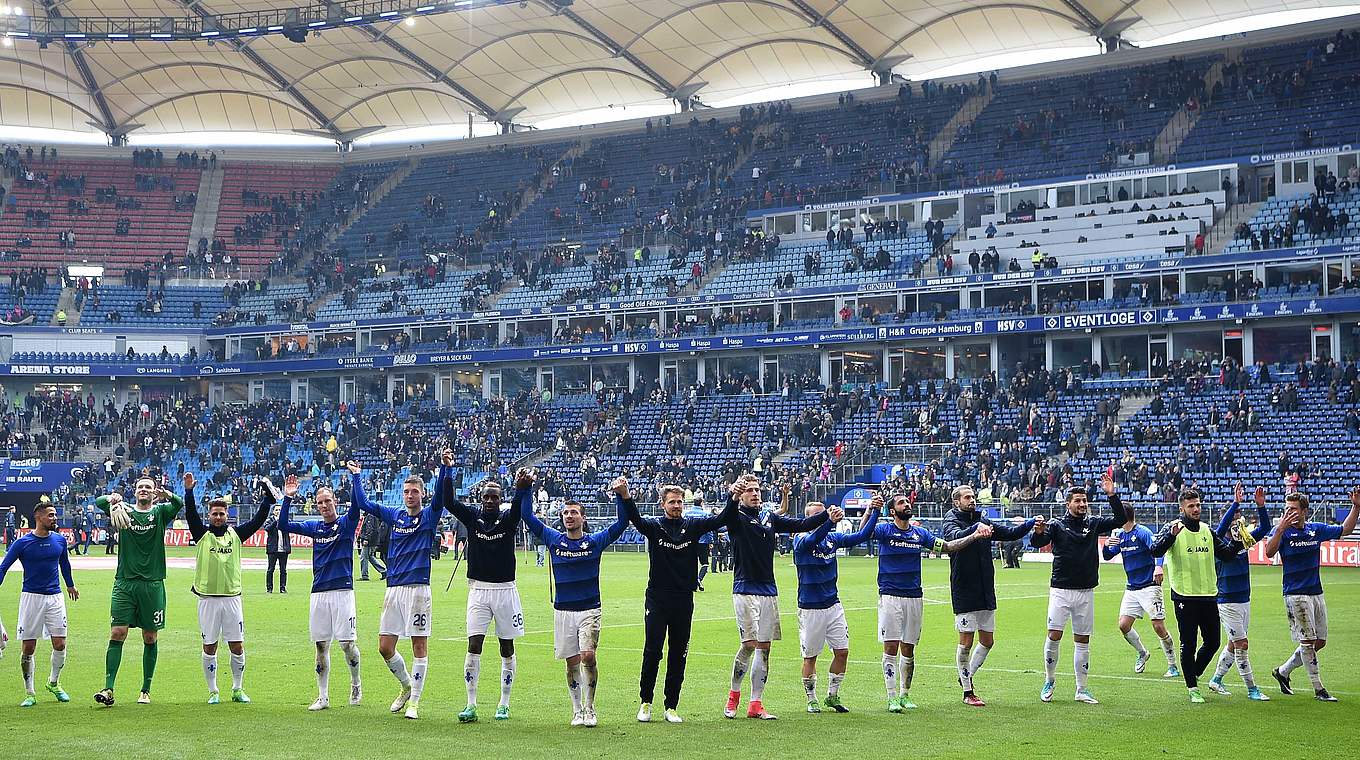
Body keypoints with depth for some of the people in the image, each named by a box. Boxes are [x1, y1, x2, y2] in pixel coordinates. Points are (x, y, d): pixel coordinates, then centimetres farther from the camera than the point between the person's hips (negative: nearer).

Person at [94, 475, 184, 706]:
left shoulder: (160, 512, 7)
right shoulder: (124, 510, 9)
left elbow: (178, 504, -12)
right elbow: (98, 502, -6)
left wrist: (166, 494, -34)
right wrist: (112, 498, -28)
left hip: (153, 584, 0)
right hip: (124, 583, 0)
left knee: (150, 638, 5)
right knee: (117, 634, -8)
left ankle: (146, 691, 14)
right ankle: (108, 689, -10)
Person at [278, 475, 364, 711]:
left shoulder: (346, 523, 1)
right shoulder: (315, 527, 12)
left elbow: (356, 506, -17)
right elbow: (284, 525, 9)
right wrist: (288, 498, -2)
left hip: (342, 591, -4)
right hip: (319, 593, 4)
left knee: (347, 643, -5)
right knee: (321, 645, 5)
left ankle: (356, 684, 20)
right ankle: (323, 697, 11)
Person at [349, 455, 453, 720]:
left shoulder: (429, 516, 1)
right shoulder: (395, 515, 14)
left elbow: (442, 497, -17)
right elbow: (363, 503, 19)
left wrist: (446, 469, -31)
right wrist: (356, 476, 20)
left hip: (418, 588, -5)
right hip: (393, 589, 5)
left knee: (419, 645, -2)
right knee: (385, 647, 5)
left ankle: (414, 702, 5)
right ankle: (407, 686, 28)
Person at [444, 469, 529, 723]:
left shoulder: (507, 519, 0)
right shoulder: (472, 517, 3)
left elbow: (522, 507, -21)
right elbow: (449, 502, -11)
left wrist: (523, 488, -43)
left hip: (505, 590, 0)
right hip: (478, 590, 0)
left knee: (507, 648, 6)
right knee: (474, 646, -8)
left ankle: (504, 704, 15)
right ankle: (471, 705, -6)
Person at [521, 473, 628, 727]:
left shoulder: (595, 541, 2)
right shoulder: (554, 539, 6)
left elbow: (622, 522, -4)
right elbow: (527, 516, 6)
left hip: (590, 610, -2)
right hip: (563, 611, 2)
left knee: (588, 656, -16)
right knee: (572, 662, 4)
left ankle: (589, 708, -2)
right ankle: (577, 711, 15)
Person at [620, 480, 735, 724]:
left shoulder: (693, 525, 6)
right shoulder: (654, 525, 0)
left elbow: (721, 519, -4)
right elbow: (634, 518, -19)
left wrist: (734, 499, -23)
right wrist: (625, 497, -39)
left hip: (684, 601, 2)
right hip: (657, 600, -2)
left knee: (678, 656, 6)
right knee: (652, 652, -1)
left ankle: (671, 707, 14)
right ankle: (645, 703, 13)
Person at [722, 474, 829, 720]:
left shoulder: (770, 517, 15)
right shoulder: (737, 518, -2)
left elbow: (800, 524, 13)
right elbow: (728, 513, -25)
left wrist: (827, 515, -2)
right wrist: (731, 496, -48)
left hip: (769, 590, 6)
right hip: (745, 590, -6)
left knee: (764, 647, 4)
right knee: (749, 644, -13)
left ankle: (755, 704, 9)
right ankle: (733, 696, 7)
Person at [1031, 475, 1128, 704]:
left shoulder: (1093, 524, 9)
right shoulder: (1057, 525, -1)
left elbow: (1121, 520, 0)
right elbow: (1036, 543, -14)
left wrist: (1112, 495, -12)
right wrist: (1038, 533, -37)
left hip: (1086, 591, 3)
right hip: (1061, 589, -3)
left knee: (1082, 640, 6)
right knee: (1054, 636, -9)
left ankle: (1081, 690, 12)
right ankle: (1049, 683, 8)